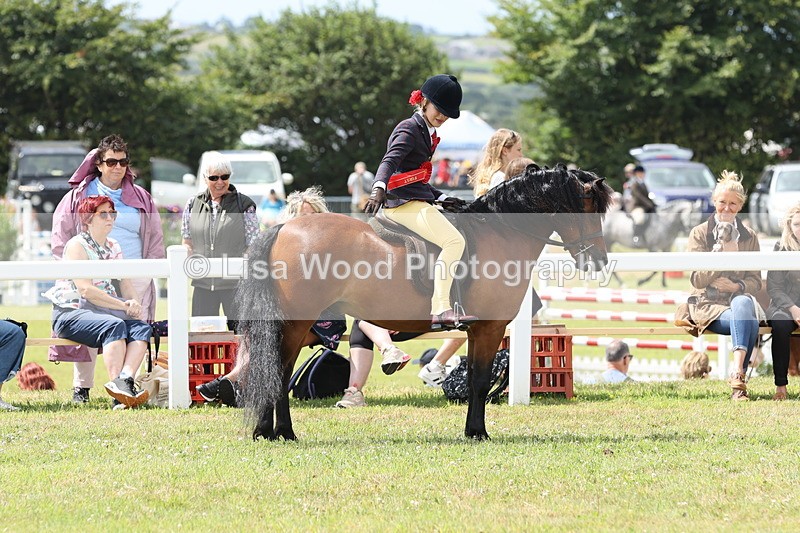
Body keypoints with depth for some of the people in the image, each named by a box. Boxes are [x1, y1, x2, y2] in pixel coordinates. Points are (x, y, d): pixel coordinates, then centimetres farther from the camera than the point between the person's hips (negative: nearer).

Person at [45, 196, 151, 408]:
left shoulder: (113, 247, 20)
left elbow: (126, 283, 13)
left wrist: (134, 303, -11)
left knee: (141, 327, -22)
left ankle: (126, 379, -40)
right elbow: (85, 290, -16)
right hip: (72, 313, -7)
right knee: (115, 325, -34)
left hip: (104, 311, 7)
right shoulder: (77, 246, -5)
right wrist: (124, 306, -17)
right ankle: (117, 385, -43)